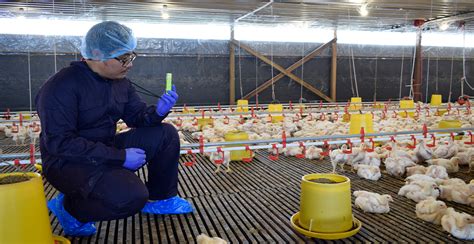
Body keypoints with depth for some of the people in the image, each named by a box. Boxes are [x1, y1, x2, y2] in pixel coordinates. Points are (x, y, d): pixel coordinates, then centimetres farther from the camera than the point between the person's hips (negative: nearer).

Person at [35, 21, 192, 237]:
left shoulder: (120, 82, 3)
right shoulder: (61, 87, -21)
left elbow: (136, 116, 11)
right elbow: (59, 142, -26)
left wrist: (157, 112, -14)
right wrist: (119, 156, -28)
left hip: (107, 151, 8)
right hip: (68, 162, -7)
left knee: (165, 134, -4)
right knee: (131, 196, -31)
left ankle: (161, 198, 12)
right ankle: (70, 207, -2)